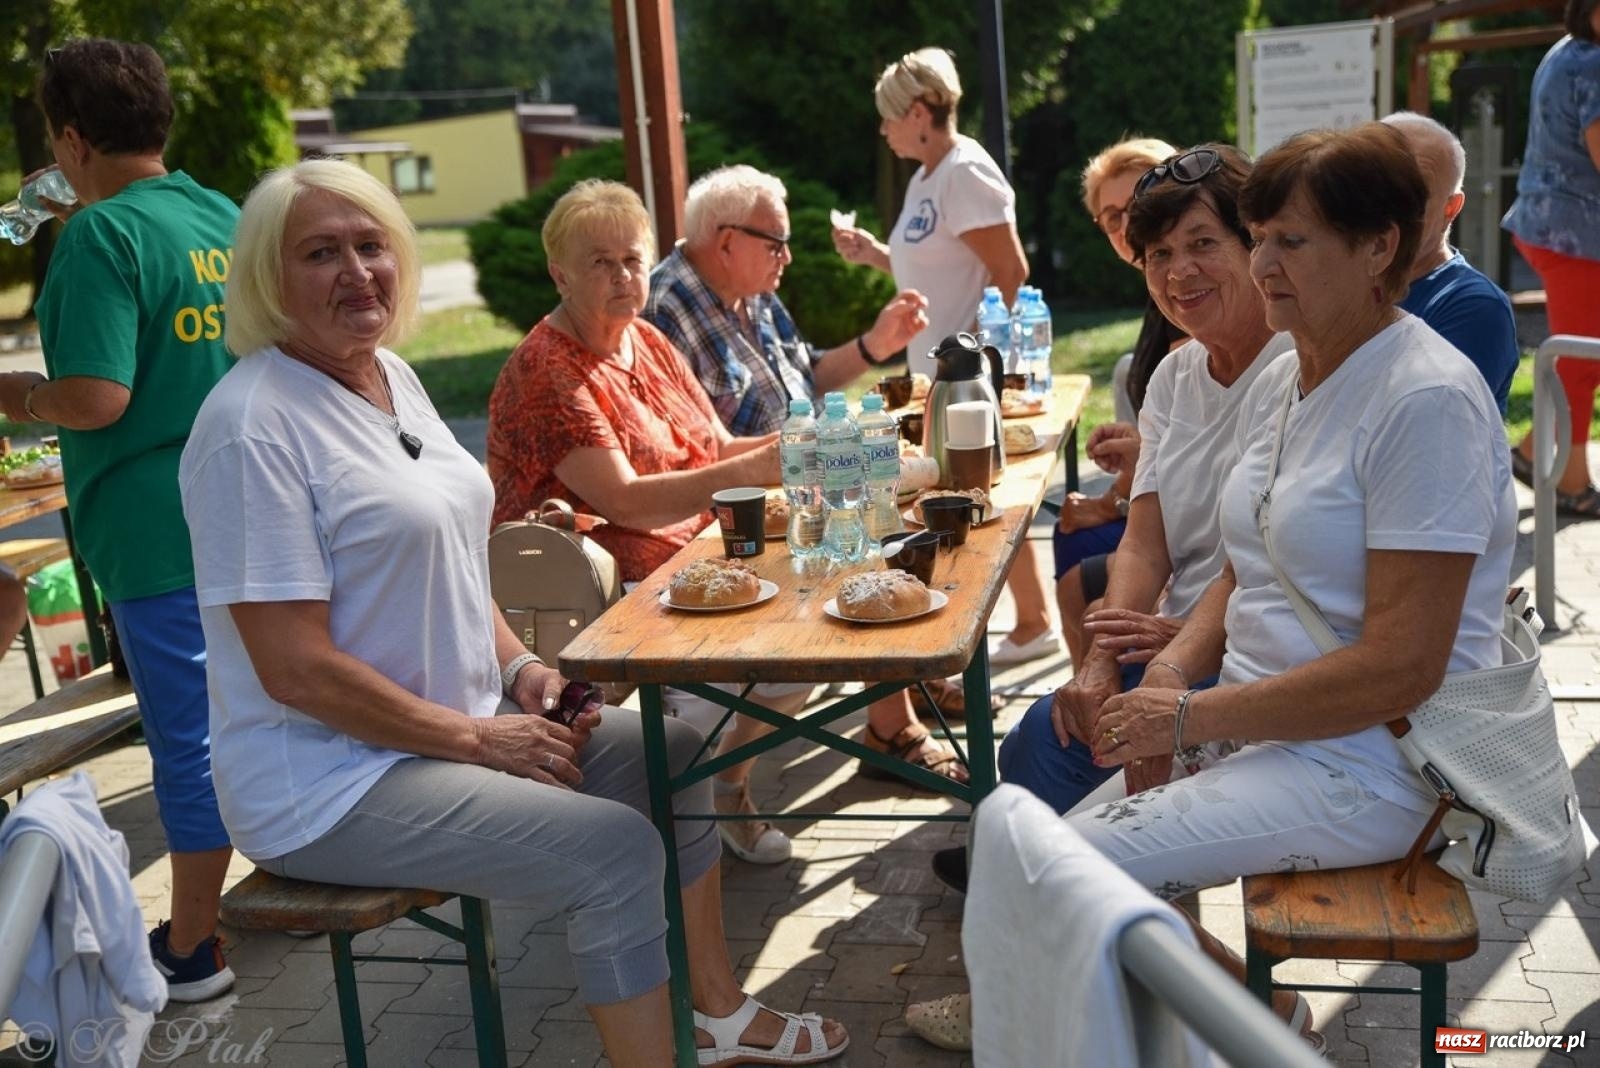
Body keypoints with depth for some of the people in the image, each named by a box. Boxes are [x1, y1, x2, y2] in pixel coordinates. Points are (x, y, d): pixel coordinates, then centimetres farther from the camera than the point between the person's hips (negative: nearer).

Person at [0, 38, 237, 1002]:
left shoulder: (102, 234, -13)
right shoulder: (228, 219, 9)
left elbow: (97, 398, -20)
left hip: (159, 532, -7)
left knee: (190, 735, 2)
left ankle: (192, 950, 15)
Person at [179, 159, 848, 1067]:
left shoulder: (392, 375, 7)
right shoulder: (253, 424, -20)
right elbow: (294, 669, -23)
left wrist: (518, 667, 2)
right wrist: (475, 739, -17)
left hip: (466, 719, 9)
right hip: (332, 780, -9)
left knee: (676, 755, 10)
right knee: (618, 849, -21)